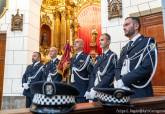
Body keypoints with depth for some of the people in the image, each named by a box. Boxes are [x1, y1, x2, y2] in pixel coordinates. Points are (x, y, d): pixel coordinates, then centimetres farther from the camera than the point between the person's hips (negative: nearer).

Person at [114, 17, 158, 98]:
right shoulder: (125, 48, 19)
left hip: (139, 93, -6)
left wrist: (123, 81, -17)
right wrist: (118, 81, -9)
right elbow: (118, 67, 12)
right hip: (123, 92, 6)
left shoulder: (148, 42, -3)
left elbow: (146, 67, -16)